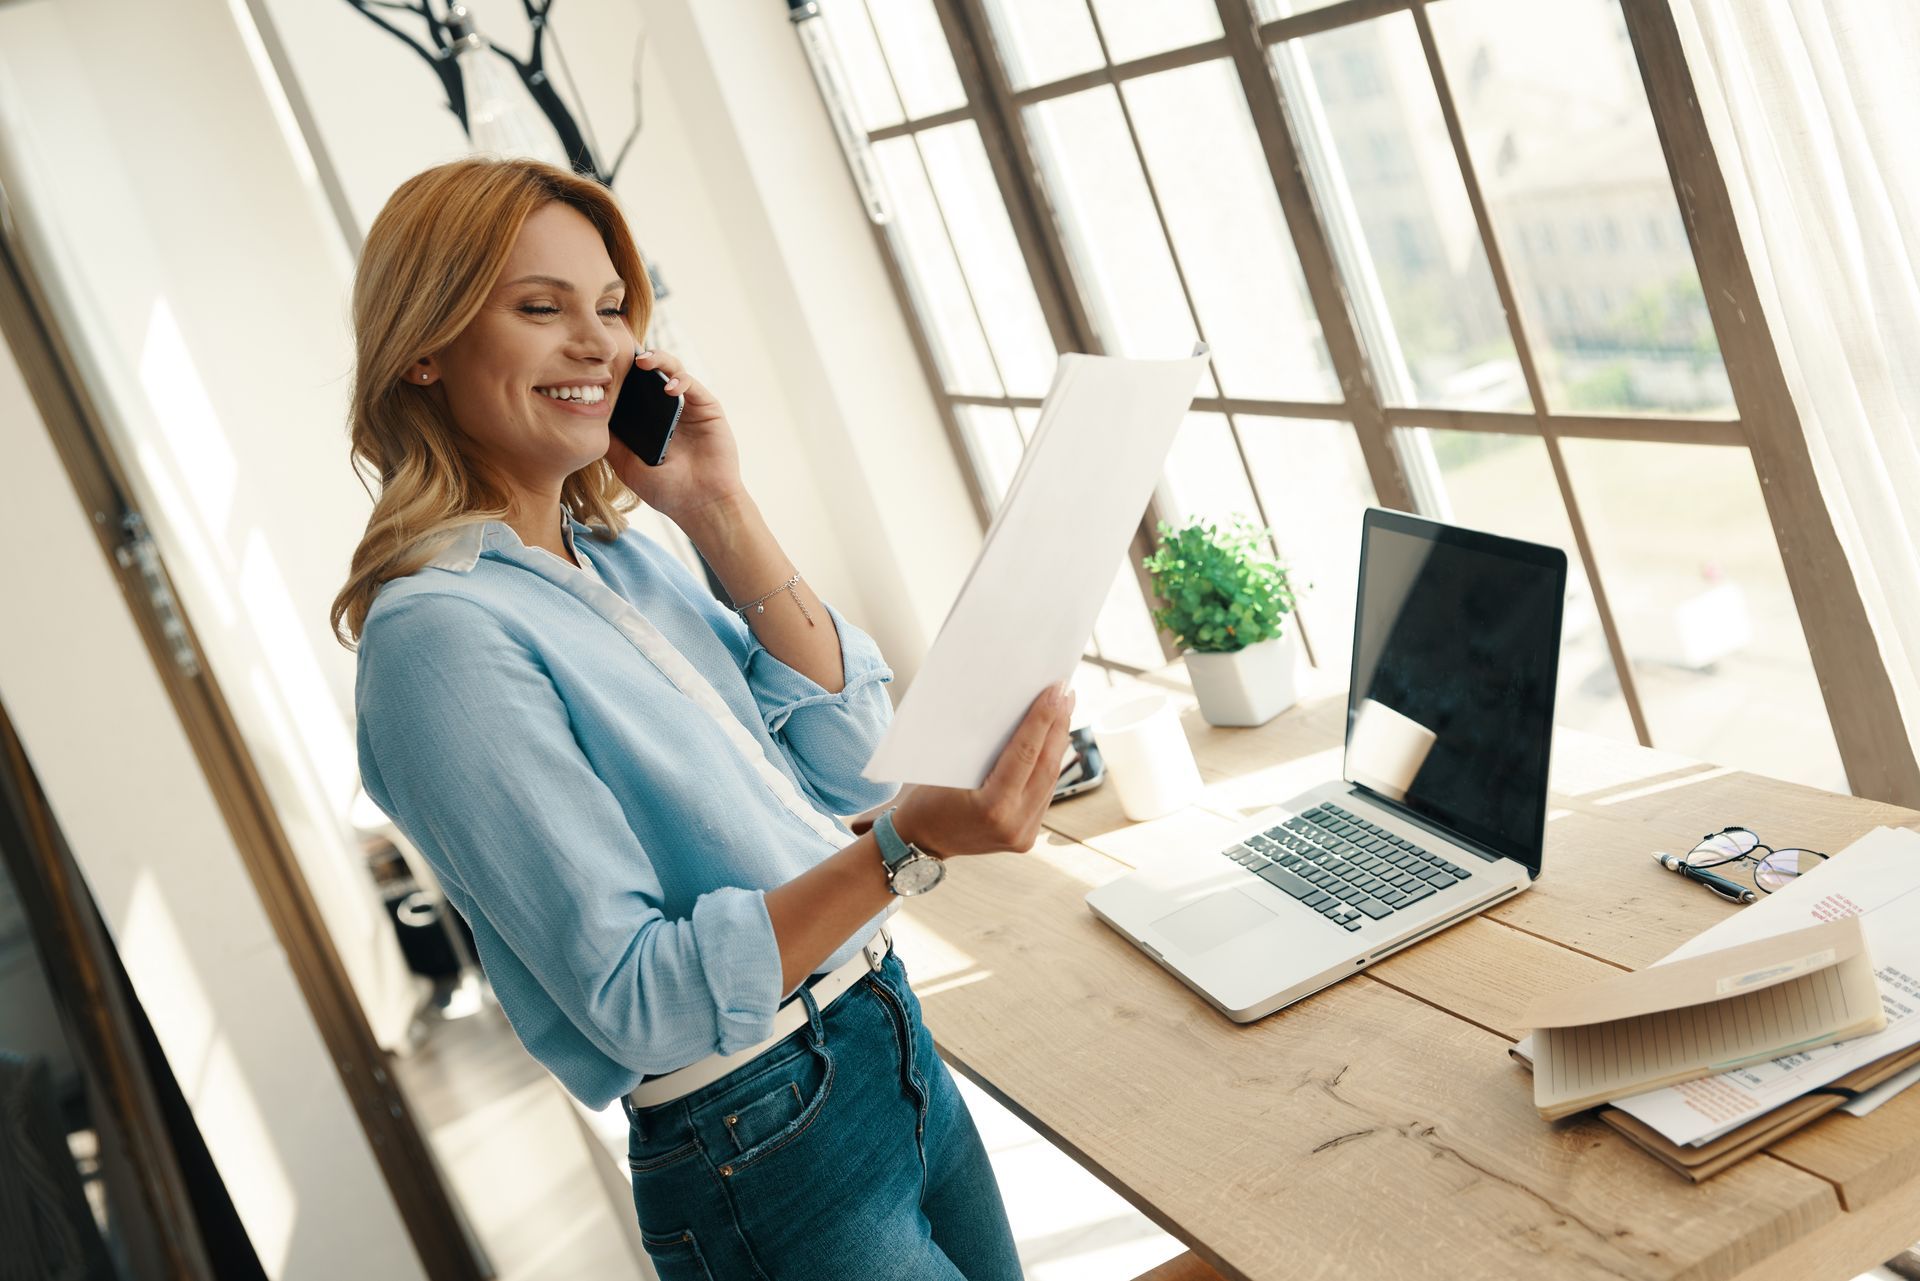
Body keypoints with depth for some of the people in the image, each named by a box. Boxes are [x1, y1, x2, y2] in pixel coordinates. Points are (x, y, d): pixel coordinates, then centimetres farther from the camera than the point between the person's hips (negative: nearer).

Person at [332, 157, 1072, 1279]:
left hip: (896, 1049, 8)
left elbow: (846, 756, -1)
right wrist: (908, 847, -34)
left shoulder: (622, 555, 5)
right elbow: (636, 1000, -23)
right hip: (768, 1158, -8)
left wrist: (721, 511, -7)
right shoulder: (442, 632, -20)